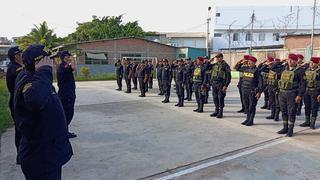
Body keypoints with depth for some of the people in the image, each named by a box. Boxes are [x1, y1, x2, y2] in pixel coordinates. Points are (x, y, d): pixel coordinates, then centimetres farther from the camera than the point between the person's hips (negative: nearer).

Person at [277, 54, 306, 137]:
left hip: (292, 95, -6)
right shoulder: (285, 69, 11)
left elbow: (303, 84, -10)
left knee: (291, 112, 1)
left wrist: (300, 95, -16)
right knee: (284, 112, 11)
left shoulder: (300, 71, -6)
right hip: (282, 93, 6)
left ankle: (290, 130, 11)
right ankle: (285, 128, 22)